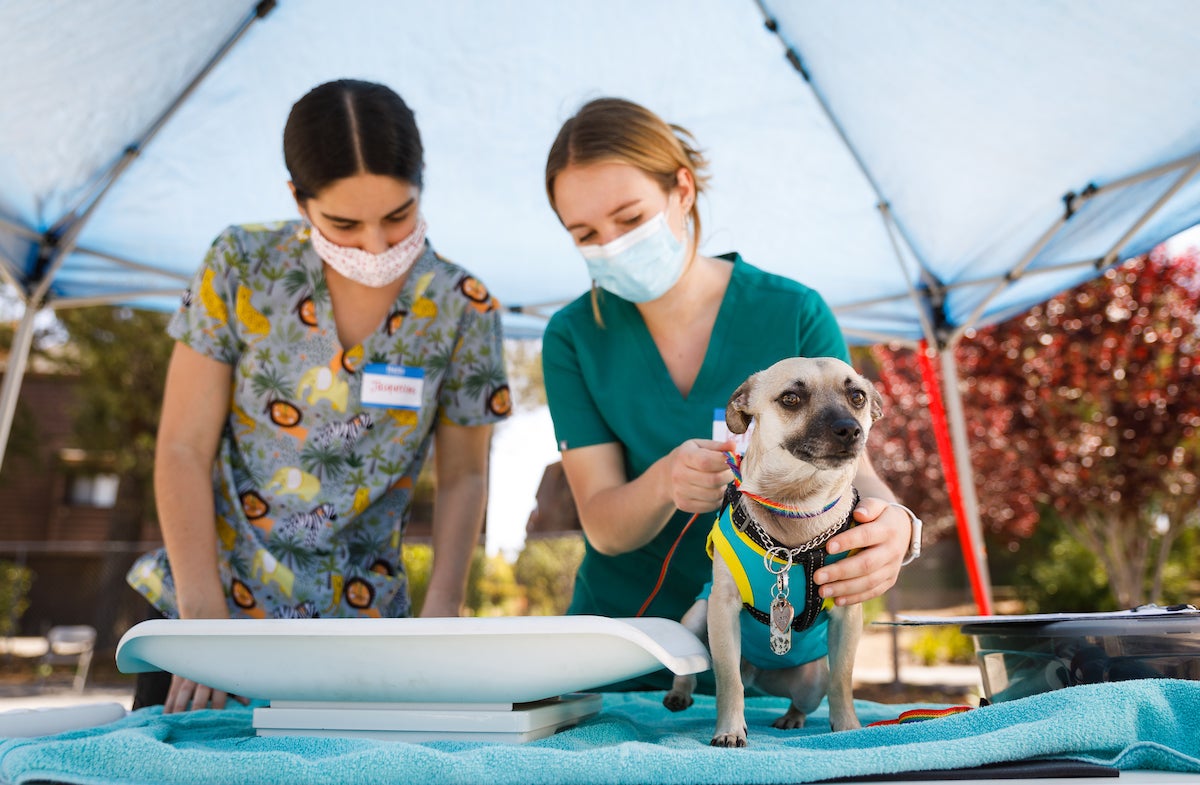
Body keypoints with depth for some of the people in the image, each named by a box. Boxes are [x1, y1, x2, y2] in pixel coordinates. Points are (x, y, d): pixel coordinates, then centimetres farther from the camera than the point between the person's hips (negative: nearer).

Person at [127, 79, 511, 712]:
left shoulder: (461, 309, -9)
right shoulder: (242, 267, -10)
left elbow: (462, 478, -2)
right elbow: (182, 452, -9)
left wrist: (441, 610, -14)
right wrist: (204, 617, -14)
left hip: (358, 622, 0)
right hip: (198, 602, 1)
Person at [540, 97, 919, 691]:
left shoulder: (794, 314, -7)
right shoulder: (574, 337, -4)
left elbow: (850, 463, -7)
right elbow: (602, 526, -9)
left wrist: (890, 522, -31)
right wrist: (664, 483, -31)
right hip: (620, 623, 0)